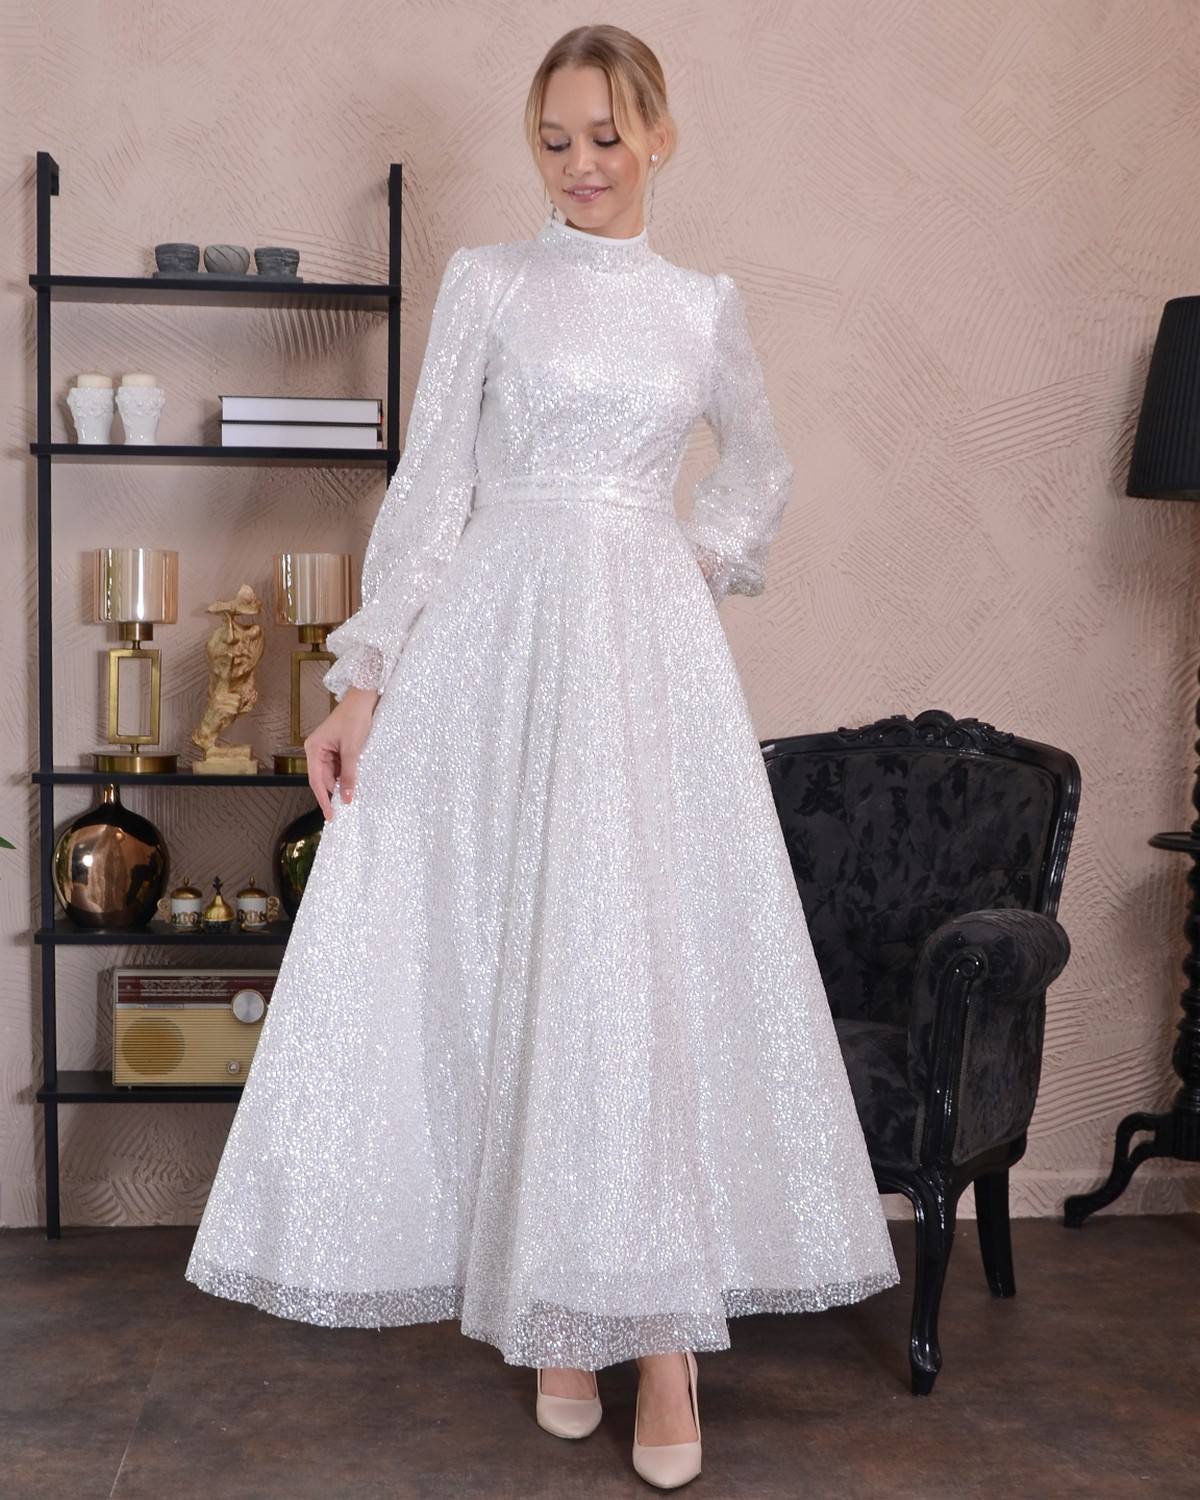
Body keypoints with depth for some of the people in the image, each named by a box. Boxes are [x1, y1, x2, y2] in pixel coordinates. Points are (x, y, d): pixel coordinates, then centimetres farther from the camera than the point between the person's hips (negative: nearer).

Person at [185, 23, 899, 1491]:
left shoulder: (705, 304, 13)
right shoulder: (485, 280, 6)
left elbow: (761, 468, 28)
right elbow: (427, 488, 1)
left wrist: (707, 564, 9)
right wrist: (362, 678, -7)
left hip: (651, 650, 2)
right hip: (501, 641, -1)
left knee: (662, 959, -4)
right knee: (518, 958, -1)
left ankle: (664, 1319, 6)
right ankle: (556, 1309, 13)